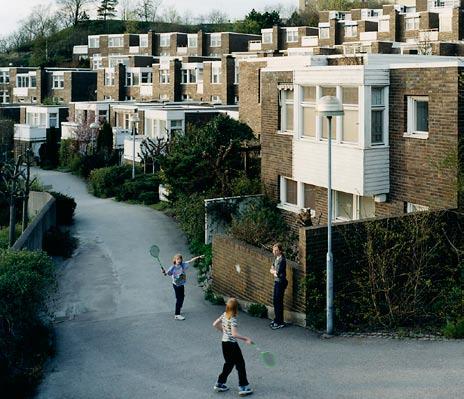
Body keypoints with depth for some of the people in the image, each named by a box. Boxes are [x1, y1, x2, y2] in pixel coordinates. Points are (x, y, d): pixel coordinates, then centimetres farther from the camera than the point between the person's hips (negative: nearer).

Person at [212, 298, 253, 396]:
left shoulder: (224, 315, 0)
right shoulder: (233, 319, -22)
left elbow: (215, 324, 11)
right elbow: (234, 334, -29)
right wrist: (246, 339, -23)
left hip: (224, 342, 8)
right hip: (232, 344, -8)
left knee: (228, 364, 22)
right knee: (240, 364, 3)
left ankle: (220, 384, 28)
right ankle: (243, 387, 6)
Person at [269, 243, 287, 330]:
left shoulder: (282, 260, -20)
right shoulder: (276, 258, 8)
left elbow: (278, 273, -24)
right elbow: (271, 269, 14)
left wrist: (273, 271, -4)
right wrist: (275, 272, -8)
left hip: (281, 282, -9)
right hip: (276, 281, 9)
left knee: (279, 302, -4)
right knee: (275, 300, 15)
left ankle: (280, 322, 2)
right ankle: (276, 319, 28)